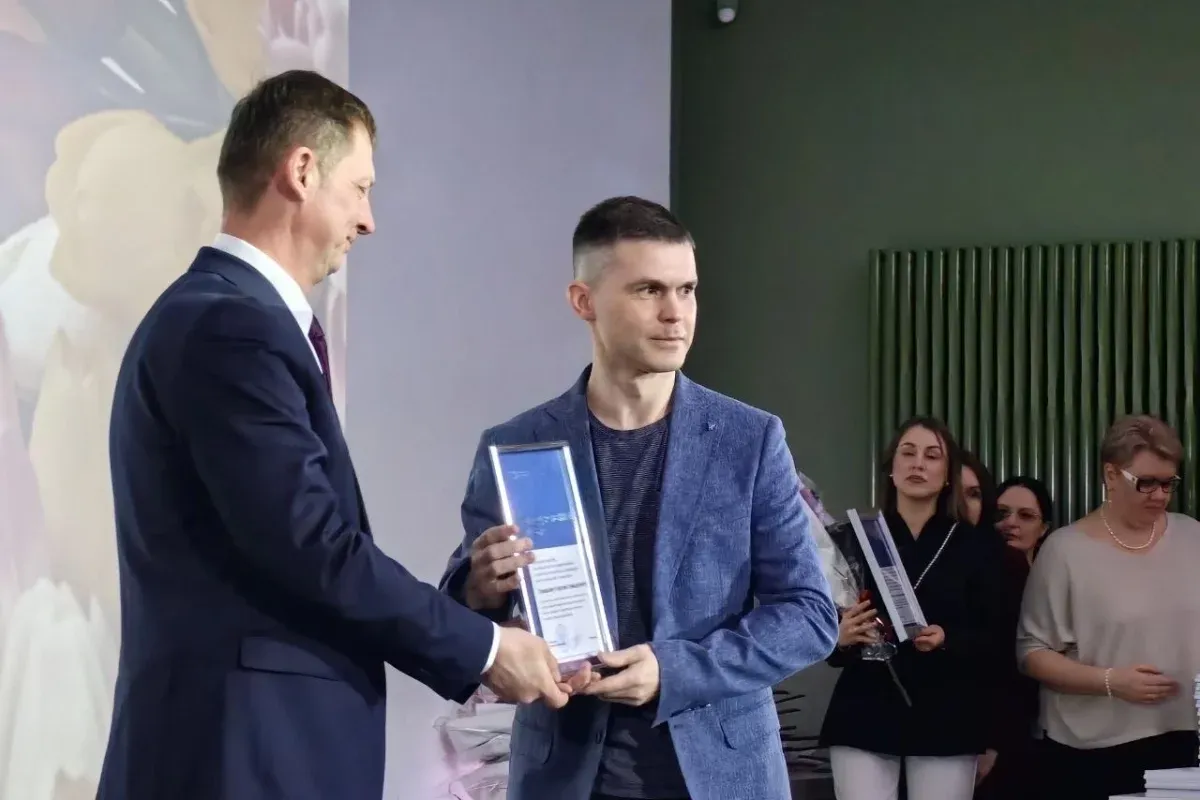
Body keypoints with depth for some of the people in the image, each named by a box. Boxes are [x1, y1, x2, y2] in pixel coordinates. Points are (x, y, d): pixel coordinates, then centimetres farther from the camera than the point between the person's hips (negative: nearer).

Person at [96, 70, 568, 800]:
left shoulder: (226, 318, 16)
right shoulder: (229, 328, -16)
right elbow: (314, 548, -19)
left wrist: (463, 611, 11)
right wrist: (484, 648, -9)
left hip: (265, 735, 10)